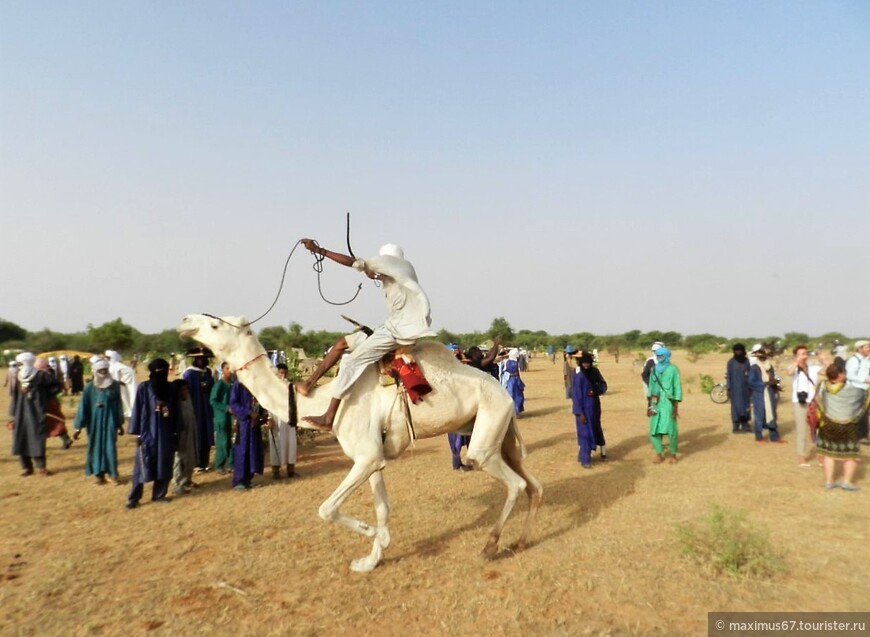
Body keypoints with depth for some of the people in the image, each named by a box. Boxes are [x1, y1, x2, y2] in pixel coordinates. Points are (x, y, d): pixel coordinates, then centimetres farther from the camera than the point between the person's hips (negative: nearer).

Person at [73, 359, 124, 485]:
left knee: (110, 447, 1)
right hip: (95, 421, 0)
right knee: (96, 446, 9)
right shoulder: (89, 387, -8)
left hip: (110, 421, 0)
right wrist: (78, 427, -5)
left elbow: (119, 405, 4)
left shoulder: (115, 385, -4)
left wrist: (120, 424, 8)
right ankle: (98, 473, 21)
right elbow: (83, 407, -5)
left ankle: (112, 473, 11)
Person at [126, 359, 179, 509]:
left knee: (164, 466, 9)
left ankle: (159, 494, 21)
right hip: (148, 432, -4)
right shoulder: (143, 388, -5)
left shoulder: (170, 389, 5)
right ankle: (134, 498, 9)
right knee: (143, 466, 0)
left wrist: (175, 431, 5)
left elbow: (175, 411, 8)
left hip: (166, 433, 4)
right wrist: (137, 433, -8)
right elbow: (137, 410, -6)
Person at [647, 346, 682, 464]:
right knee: (653, 430, 3)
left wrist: (676, 407, -9)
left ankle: (673, 454, 11)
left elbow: (677, 388, -4)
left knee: (671, 430, -8)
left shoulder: (673, 369, -3)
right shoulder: (653, 369, 11)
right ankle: (659, 454, 17)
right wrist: (649, 405, 13)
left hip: (668, 403, -5)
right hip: (655, 403, 5)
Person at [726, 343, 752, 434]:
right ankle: (735, 427, 4)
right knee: (736, 406, -2)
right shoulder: (731, 362, -4)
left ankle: (745, 425, 16)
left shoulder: (746, 360, 8)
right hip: (735, 388, -4)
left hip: (745, 387, 4)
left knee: (746, 405, 7)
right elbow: (728, 375, -5)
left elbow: (749, 374, 10)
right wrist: (728, 389, -9)